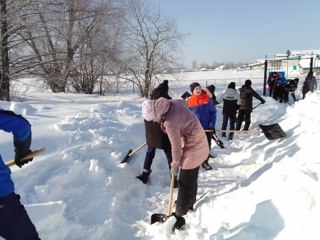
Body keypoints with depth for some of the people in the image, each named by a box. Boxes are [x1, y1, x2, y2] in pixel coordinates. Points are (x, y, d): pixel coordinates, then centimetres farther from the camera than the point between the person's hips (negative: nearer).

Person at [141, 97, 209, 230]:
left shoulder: (170, 123, -32)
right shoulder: (173, 103, -10)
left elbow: (176, 147, -21)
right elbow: (184, 101, 15)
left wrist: (175, 165, -5)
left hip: (193, 149, -9)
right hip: (199, 143, 9)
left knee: (185, 183, 3)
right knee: (191, 178, 26)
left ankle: (179, 216, 18)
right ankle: (189, 203, 47)